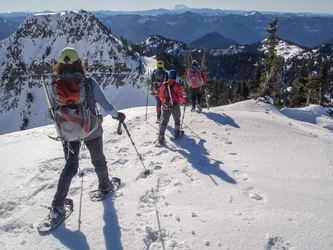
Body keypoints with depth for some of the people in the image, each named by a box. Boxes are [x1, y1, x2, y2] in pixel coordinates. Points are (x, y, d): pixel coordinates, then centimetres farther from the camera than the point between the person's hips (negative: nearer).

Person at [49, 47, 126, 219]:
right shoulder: (88, 82, -18)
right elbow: (106, 105, -13)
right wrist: (117, 115, 5)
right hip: (91, 131, -2)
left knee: (70, 167, 15)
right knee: (98, 160, 22)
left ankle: (57, 205, 12)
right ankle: (105, 186, 45)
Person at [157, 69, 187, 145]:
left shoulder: (164, 85, -3)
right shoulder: (177, 85, -13)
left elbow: (161, 96, 7)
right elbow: (180, 97, -12)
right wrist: (184, 100, 8)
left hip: (166, 106, 2)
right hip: (175, 106, -2)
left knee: (164, 121, 7)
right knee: (177, 120, 21)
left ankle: (161, 137, -4)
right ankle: (176, 133, 35)